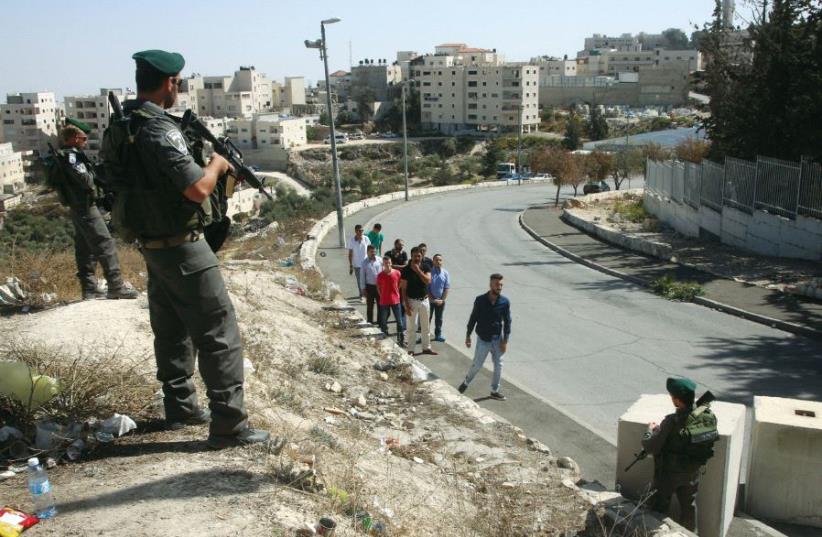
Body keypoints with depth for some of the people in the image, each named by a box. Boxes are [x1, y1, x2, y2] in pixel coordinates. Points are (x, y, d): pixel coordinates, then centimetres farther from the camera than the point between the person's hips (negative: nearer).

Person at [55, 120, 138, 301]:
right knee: (106, 245, -9)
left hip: (76, 208, 10)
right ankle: (116, 287, -11)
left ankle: (89, 288, 15)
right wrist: (92, 172, -4)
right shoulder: (71, 156, -16)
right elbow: (86, 180, -23)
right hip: (85, 207, -10)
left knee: (85, 248, 12)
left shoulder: (65, 155, 15)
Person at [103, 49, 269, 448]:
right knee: (219, 335, -3)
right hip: (182, 248, -9)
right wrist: (217, 164, -5)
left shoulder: (119, 127, 6)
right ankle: (229, 426, 1)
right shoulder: (159, 129, -22)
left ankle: (180, 408, 31)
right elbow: (198, 189, -25)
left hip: (151, 246, 9)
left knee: (172, 329, 19)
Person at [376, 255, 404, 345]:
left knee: (400, 321, 2)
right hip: (384, 302, 0)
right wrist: (383, 296, 2)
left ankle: (401, 340, 12)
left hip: (395, 301, 0)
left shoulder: (397, 273, -5)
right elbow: (378, 287, 8)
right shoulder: (380, 275, -5)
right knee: (384, 322, 8)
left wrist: (397, 294, 5)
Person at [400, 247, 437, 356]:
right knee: (411, 326, 3)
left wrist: (418, 270, -24)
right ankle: (411, 349, 12)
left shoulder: (425, 268, -1)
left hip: (424, 300, 4)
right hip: (412, 301, -3)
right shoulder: (406, 270, -11)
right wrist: (406, 305, -15)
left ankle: (426, 347, 25)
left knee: (425, 326, 13)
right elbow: (403, 289, -11)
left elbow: (428, 280, -19)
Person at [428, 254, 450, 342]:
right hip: (429, 300, -3)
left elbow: (447, 288, 0)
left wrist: (442, 299, -7)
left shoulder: (445, 273, -2)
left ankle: (438, 335, 26)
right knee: (427, 318, 5)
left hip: (441, 301, 3)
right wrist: (432, 299, -12)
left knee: (439, 318, 14)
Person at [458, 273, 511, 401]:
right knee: (477, 365, 4)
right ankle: (466, 383, 30)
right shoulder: (480, 300, -13)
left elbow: (507, 322, -3)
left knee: (498, 365, 9)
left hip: (498, 339, 2)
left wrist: (505, 341, -6)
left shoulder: (505, 302, -9)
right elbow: (473, 318, -3)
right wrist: (468, 335, 0)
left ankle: (495, 391, 25)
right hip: (483, 339, -2)